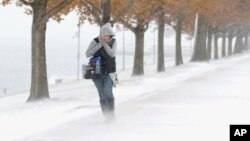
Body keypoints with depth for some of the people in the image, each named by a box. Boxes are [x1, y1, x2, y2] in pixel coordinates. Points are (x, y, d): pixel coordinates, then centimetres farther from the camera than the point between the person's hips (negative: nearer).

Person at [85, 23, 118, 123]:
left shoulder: (113, 42, -2)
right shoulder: (95, 41, -6)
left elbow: (112, 54, -15)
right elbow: (87, 54, -11)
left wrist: (104, 43, -21)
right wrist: (98, 46, -20)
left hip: (109, 72, 0)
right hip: (97, 72, 0)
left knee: (108, 92, -18)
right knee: (102, 95, 2)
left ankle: (111, 114, -7)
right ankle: (106, 116, 10)